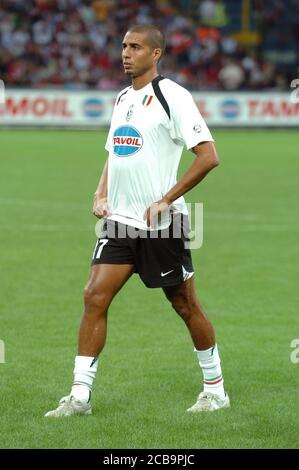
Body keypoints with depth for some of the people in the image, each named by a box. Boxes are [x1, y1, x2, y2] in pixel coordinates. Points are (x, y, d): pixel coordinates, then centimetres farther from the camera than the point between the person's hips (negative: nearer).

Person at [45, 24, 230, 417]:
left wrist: (166, 200, -18)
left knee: (185, 305, 5)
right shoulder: (123, 98, 13)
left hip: (162, 223, -6)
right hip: (121, 221, 6)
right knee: (94, 297, -6)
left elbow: (208, 156, -15)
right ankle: (80, 395, -4)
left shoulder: (172, 96, -10)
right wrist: (101, 194, 7)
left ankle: (215, 390, 20)